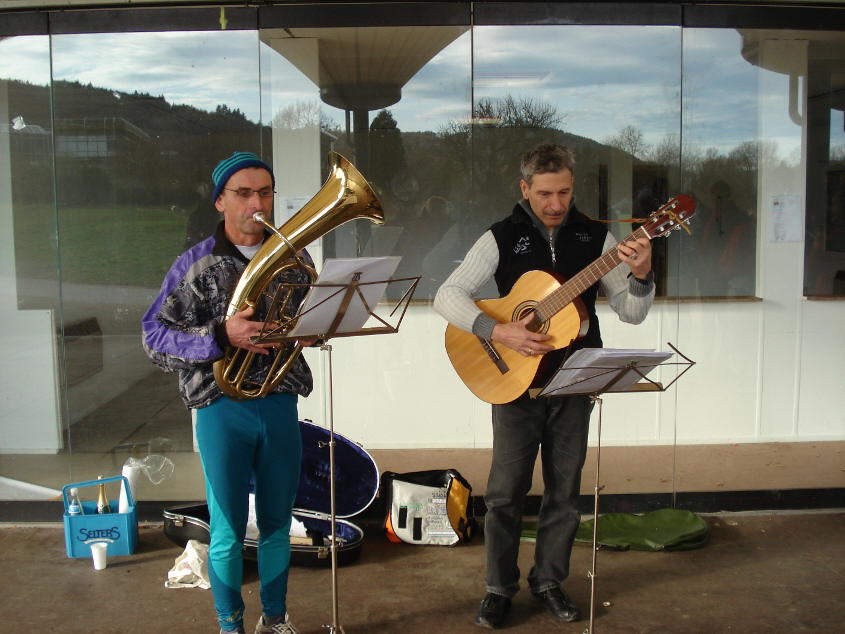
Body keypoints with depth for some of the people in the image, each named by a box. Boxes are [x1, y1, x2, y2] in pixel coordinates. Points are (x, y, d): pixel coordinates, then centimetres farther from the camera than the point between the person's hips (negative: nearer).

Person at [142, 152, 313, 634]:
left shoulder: (294, 257, 7)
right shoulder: (195, 264, -4)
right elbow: (155, 339, -8)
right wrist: (222, 336, -22)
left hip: (281, 404, 3)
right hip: (223, 408, -3)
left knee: (278, 525, 14)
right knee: (228, 532, 5)